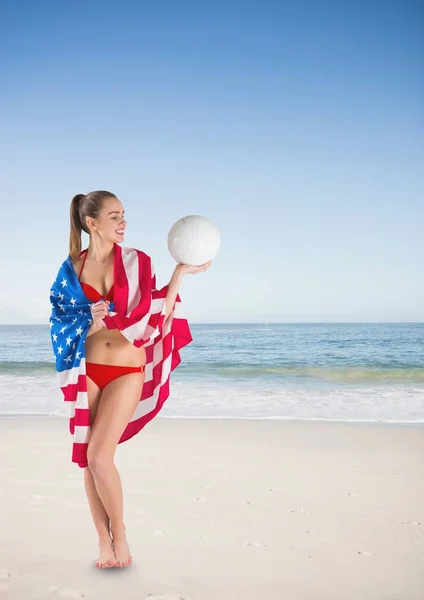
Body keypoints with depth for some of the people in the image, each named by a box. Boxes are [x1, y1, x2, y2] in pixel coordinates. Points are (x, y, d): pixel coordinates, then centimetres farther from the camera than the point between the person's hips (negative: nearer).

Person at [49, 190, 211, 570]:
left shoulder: (137, 262, 0)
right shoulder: (71, 268, 2)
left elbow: (155, 314, -1)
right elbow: (60, 323, 4)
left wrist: (181, 272, -6)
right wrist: (88, 320, -16)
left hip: (127, 371, -2)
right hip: (86, 371, 2)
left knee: (99, 458, -10)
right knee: (88, 460, 6)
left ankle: (119, 533, 14)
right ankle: (104, 541, 23)